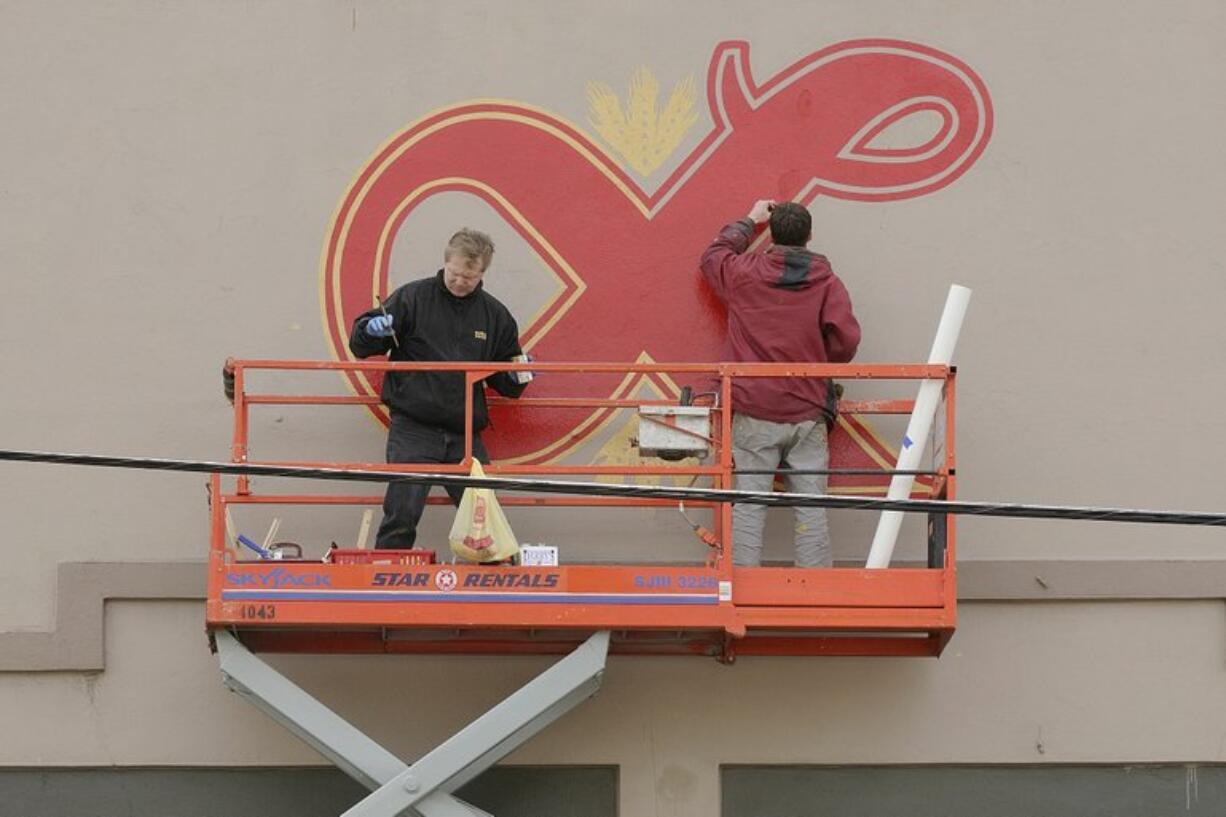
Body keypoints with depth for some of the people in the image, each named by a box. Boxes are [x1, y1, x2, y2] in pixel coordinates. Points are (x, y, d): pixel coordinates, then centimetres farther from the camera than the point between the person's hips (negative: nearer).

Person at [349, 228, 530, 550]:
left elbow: (504, 381, 22)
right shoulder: (413, 297, 2)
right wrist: (372, 330, -18)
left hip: (466, 435, 3)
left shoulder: (495, 315, 13)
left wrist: (516, 378, -1)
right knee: (401, 517, -13)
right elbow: (360, 345, 5)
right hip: (413, 429, -3)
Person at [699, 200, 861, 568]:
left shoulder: (744, 274, 1)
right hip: (808, 415, 0)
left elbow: (713, 255, 23)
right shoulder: (827, 282, -1)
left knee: (748, 506, 1)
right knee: (811, 508, 3)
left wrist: (749, 222, 35)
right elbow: (846, 339, -7)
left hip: (754, 414, 0)